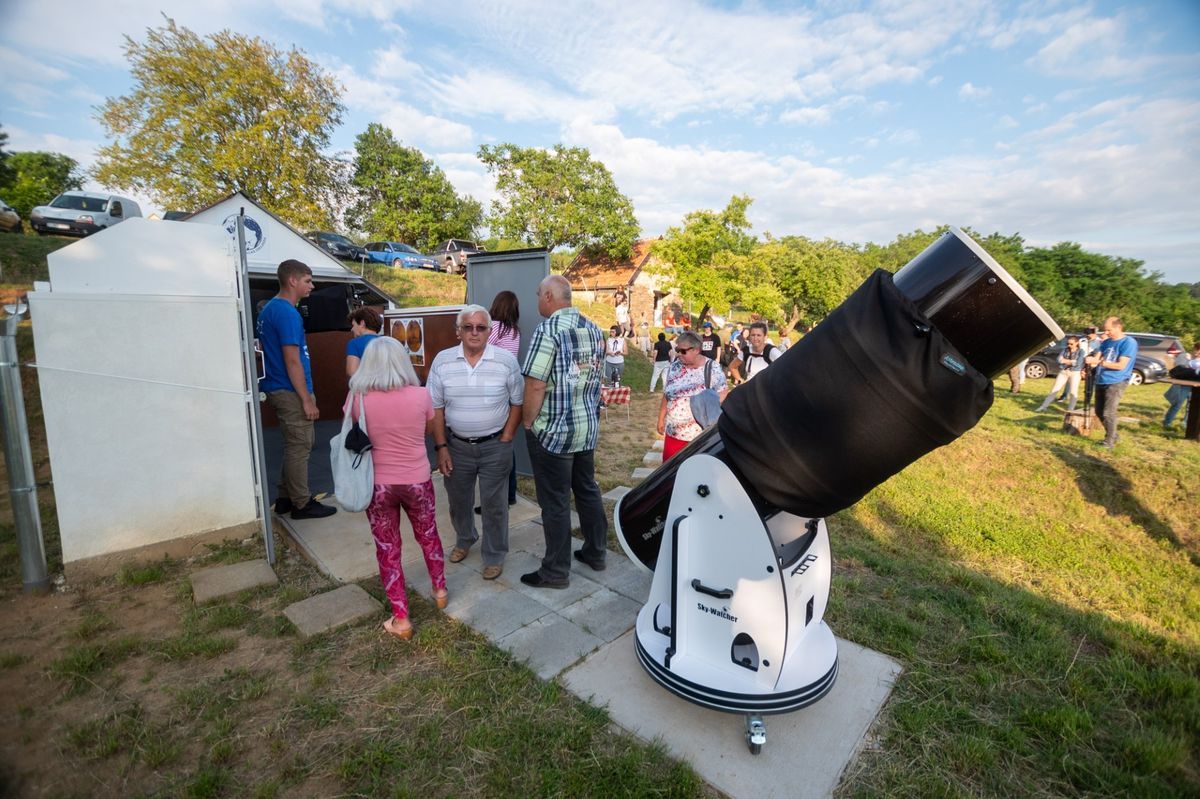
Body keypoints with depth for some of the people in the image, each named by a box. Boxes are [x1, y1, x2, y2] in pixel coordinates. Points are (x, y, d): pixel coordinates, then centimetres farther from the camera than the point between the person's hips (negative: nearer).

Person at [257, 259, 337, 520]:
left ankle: (286, 498, 25)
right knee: (299, 447, 0)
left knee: (293, 446, 17)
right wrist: (307, 399, -19)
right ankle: (301, 504, 9)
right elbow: (292, 361, -21)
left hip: (277, 388, 10)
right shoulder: (287, 313, -18)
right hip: (290, 391, -10)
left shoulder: (269, 308, 13)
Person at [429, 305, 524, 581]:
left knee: (493, 504, 7)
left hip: (495, 446, -2)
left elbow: (517, 403, -3)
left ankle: (494, 555, 27)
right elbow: (435, 408, 0)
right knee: (457, 500, 19)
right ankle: (464, 539, 47)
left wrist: (505, 440, -7)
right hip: (456, 445, 3)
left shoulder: (506, 360, -9)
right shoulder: (442, 360, -4)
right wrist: (440, 447, -3)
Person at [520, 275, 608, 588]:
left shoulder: (548, 330, -16)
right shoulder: (594, 329, 8)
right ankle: (595, 553, 33)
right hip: (588, 425, 8)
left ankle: (556, 571, 16)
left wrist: (528, 422, -8)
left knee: (555, 502, 3)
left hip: (553, 430, -7)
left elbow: (535, 386, -21)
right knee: (588, 490, 19)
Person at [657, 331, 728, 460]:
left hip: (702, 435, -4)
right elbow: (666, 396, 11)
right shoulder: (674, 367, 4)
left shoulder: (712, 369, -9)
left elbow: (723, 396, -7)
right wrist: (661, 419, 14)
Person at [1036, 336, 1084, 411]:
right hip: (1063, 372, 3)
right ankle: (1044, 406, 9)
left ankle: (1070, 410, 7)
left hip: (1075, 373, -3)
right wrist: (1072, 361, -10)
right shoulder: (1065, 349, 4)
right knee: (1054, 389, 5)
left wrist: (1066, 361, -7)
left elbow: (1078, 363, -15)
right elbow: (1059, 359, -6)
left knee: (1073, 392, 0)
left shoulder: (1080, 351, -5)